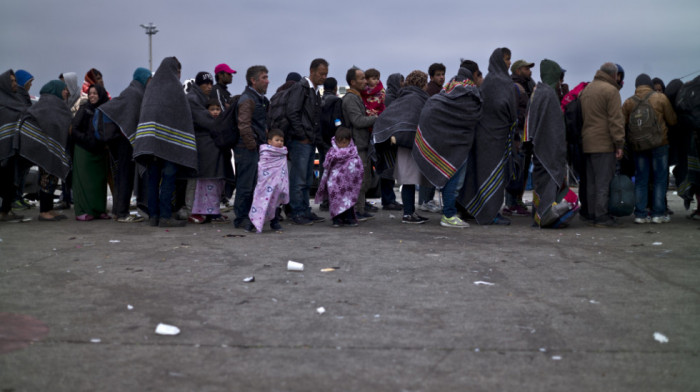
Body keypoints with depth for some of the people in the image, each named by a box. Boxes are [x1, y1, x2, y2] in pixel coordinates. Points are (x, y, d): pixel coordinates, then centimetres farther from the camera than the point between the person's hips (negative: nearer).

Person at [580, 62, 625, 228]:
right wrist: (619, 144, -12)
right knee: (603, 181, -6)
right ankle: (601, 216, -7)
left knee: (592, 182, 12)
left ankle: (592, 215, 16)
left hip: (587, 144, 8)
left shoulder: (586, 89, 18)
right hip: (604, 144, -8)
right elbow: (615, 119, -13)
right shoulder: (610, 90, -8)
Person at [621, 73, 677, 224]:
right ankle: (658, 213, 2)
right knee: (660, 179, 4)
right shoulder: (660, 97, -4)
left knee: (640, 180, 7)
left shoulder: (629, 102, 3)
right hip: (659, 144, -3)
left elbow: (622, 123, 0)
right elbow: (672, 120, 0)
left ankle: (640, 214, 4)